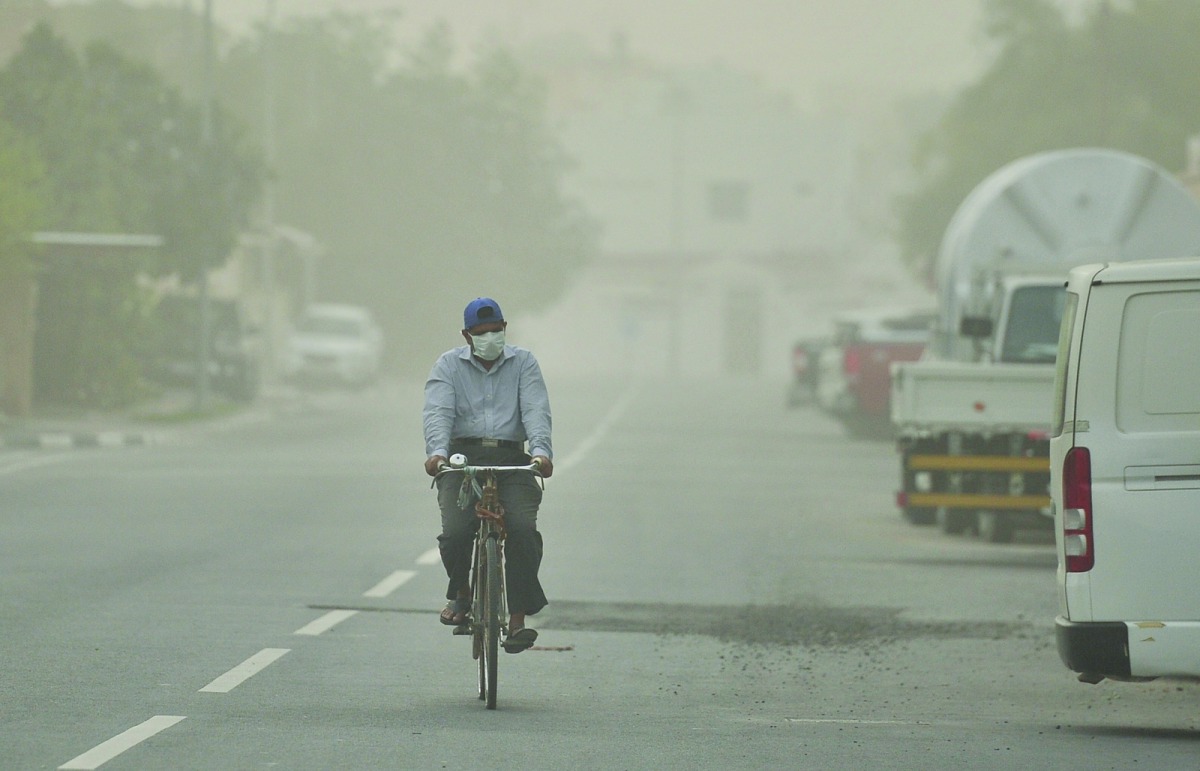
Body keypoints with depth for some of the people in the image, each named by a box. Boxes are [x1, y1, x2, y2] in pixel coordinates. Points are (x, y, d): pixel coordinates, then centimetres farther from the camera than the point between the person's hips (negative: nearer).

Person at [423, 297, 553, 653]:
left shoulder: (523, 363, 11)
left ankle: (518, 621, -18)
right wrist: (436, 451, -26)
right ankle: (461, 592, 11)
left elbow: (536, 410, -3)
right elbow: (438, 413, -6)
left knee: (523, 530, -23)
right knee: (455, 531, -22)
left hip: (512, 461, 0)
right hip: (463, 457, 0)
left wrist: (541, 450, -23)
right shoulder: (449, 365, 9)